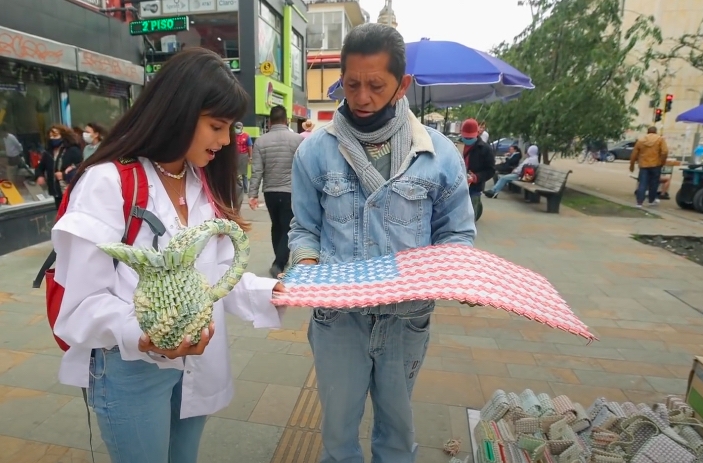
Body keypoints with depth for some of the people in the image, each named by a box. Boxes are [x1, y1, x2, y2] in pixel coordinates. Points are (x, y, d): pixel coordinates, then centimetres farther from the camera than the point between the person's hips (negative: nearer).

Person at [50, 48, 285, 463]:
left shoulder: (205, 185, 6)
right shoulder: (107, 182, -17)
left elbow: (217, 273, 4)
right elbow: (85, 300, -16)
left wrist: (270, 291, -10)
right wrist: (142, 336, -32)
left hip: (198, 364, 6)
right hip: (131, 372, -6)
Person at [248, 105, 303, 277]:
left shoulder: (261, 141, -1)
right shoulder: (298, 139, -6)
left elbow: (256, 171, -5)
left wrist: (253, 194, -1)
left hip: (270, 192, 4)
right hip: (291, 192, -3)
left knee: (277, 226, 18)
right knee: (288, 229, 1)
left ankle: (281, 262, 30)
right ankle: (278, 264, -11)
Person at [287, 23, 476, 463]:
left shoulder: (439, 152, -6)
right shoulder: (316, 150, -5)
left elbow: (458, 232, 2)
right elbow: (304, 229, 2)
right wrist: (308, 267, -17)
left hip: (408, 317, 1)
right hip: (337, 317, 0)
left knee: (397, 419, 25)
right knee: (339, 423, 20)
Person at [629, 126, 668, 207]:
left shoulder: (640, 140, 7)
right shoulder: (660, 139, 1)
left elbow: (634, 154, 8)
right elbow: (665, 152, -12)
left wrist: (632, 165, 18)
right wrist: (662, 162, 1)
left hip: (643, 165, 1)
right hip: (655, 165, -1)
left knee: (642, 184, 0)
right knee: (653, 184, 12)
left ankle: (639, 202, -6)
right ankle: (652, 201, 25)